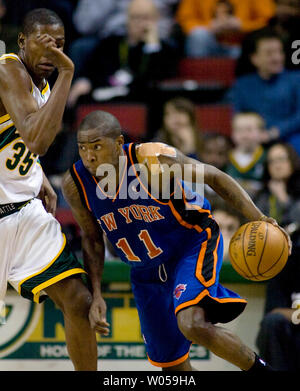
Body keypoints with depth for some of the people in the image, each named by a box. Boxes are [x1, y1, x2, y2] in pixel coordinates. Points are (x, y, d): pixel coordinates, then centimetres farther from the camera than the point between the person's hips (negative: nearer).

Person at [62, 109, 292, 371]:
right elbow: (92, 239, 2)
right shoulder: (75, 185, -16)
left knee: (192, 325, -31)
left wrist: (257, 218, -25)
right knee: (170, 361, 9)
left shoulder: (153, 159, -28)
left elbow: (213, 176, -15)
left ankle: (259, 369, -9)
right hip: (146, 270, 5)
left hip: (193, 244, -5)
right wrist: (96, 294, -5)